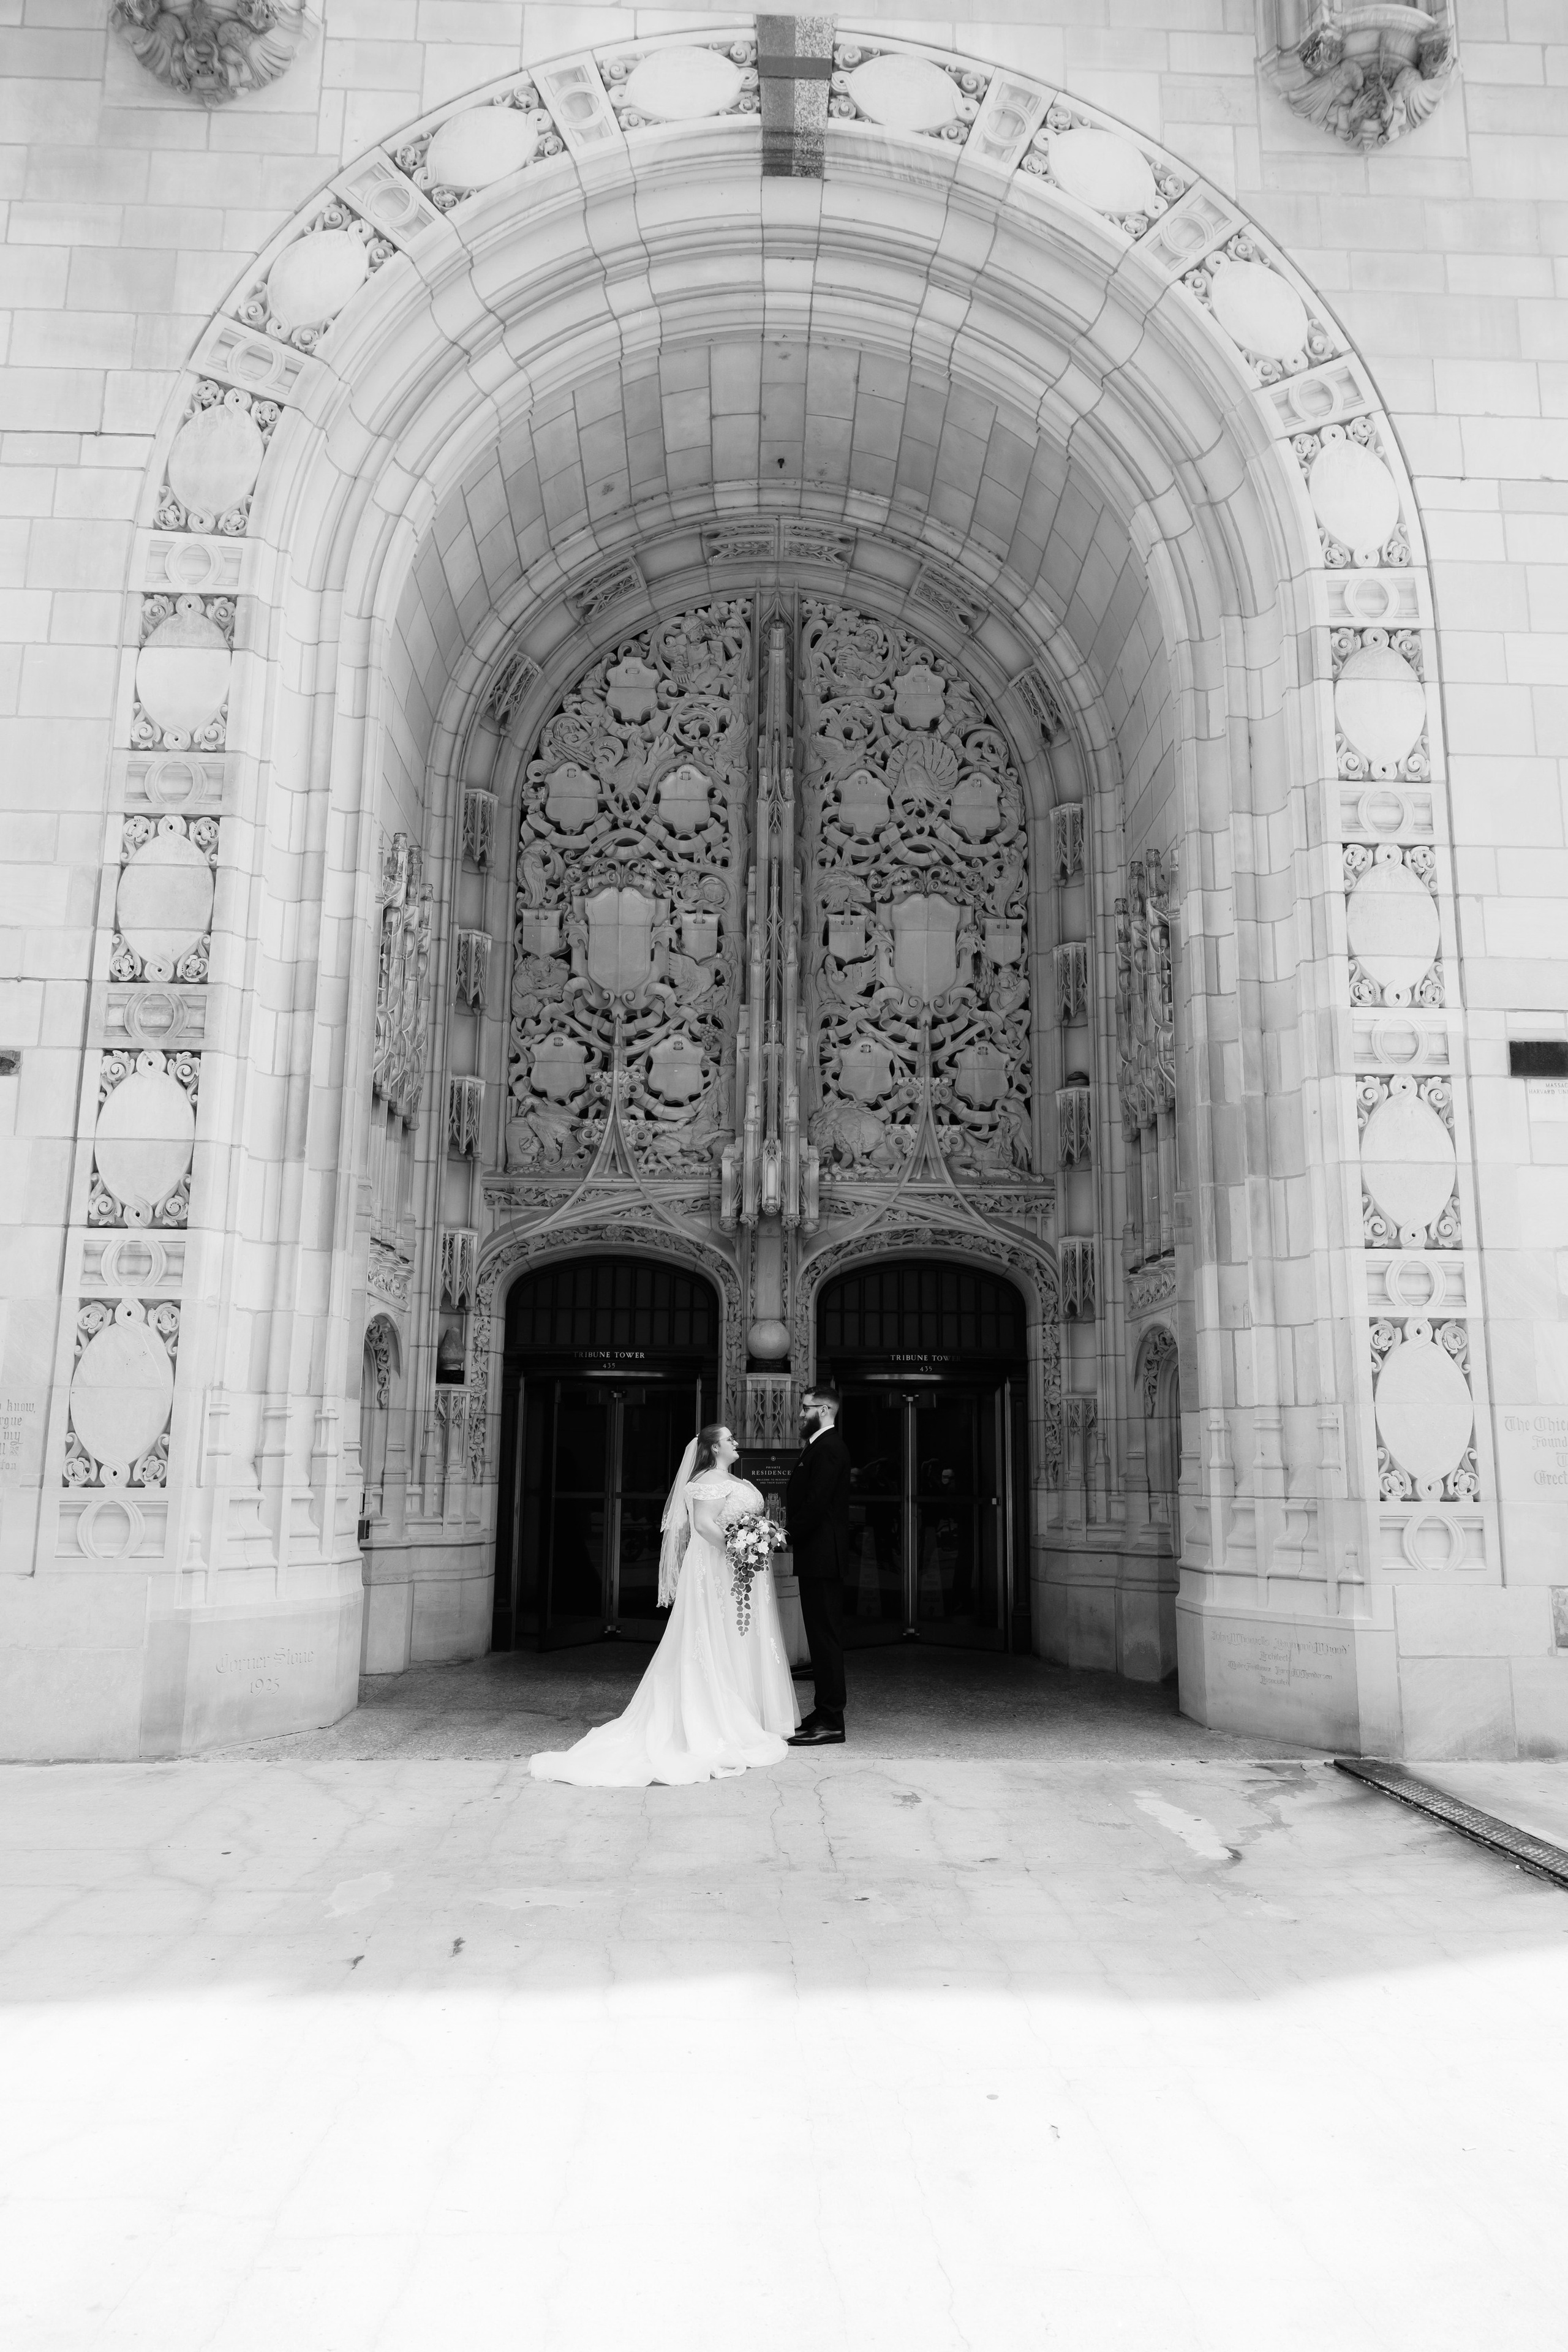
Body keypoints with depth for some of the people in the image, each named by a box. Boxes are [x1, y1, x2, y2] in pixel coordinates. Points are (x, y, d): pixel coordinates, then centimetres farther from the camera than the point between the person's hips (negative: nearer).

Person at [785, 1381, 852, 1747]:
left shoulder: (827, 1448, -15)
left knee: (825, 1636, -7)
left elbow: (816, 1503, -21)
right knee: (824, 1635, 14)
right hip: (818, 1556, 11)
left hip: (820, 1556, -11)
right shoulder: (822, 1445, 17)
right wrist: (792, 1530, 5)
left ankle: (830, 1724, -3)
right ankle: (827, 1713, 21)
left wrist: (789, 1535, -11)